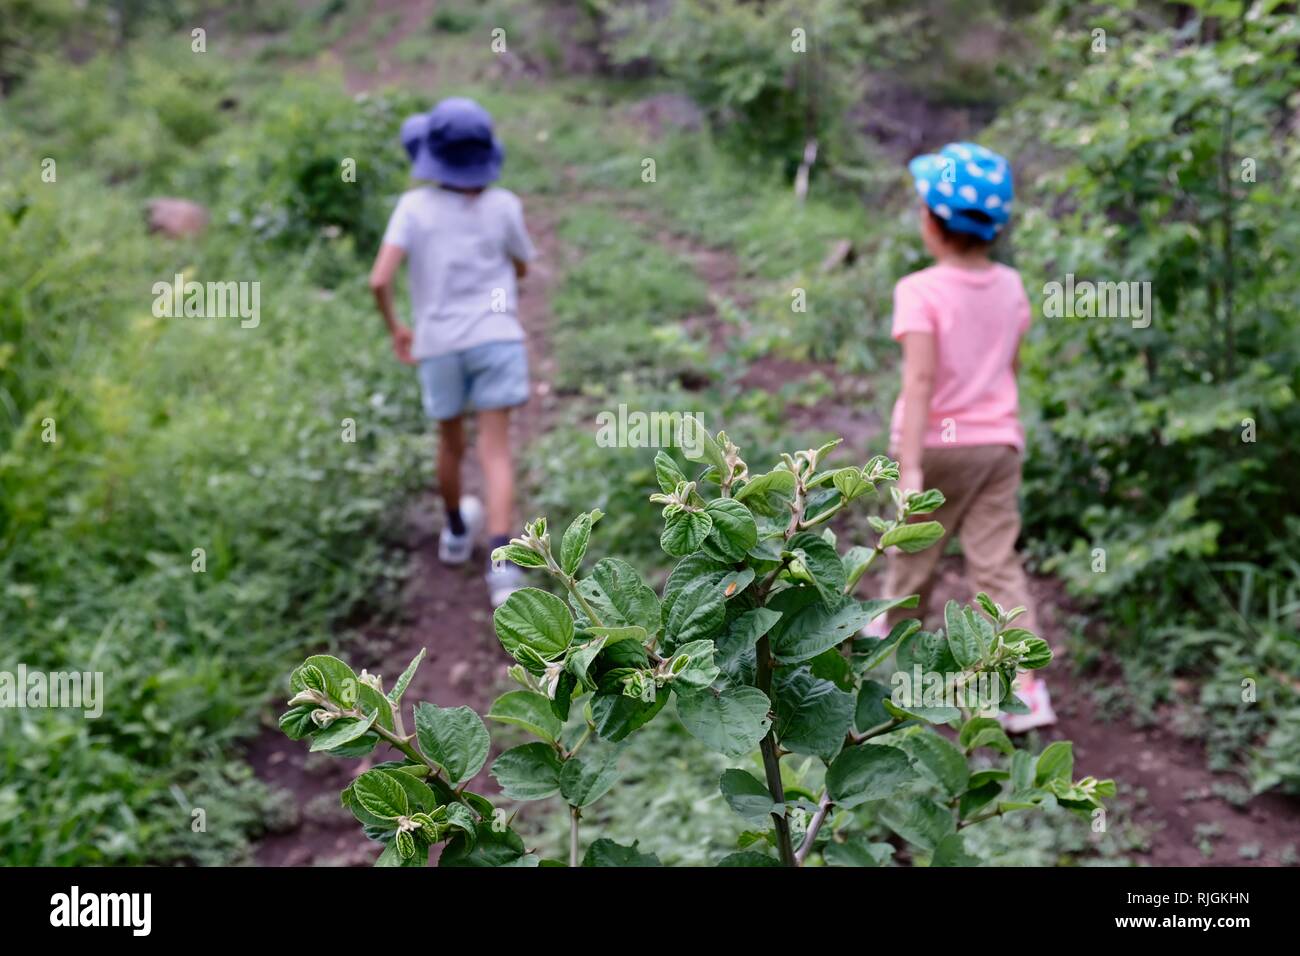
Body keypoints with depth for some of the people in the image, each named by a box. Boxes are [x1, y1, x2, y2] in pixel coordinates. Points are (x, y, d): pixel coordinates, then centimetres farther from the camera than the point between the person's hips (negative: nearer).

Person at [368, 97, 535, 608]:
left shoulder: (414, 206, -6)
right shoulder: (502, 206, -4)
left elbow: (380, 281, -14)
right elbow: (521, 268, 13)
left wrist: (394, 327, 3)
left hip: (438, 343, 1)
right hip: (495, 336, -1)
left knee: (450, 442, 21)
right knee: (495, 451, -5)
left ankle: (457, 532, 41)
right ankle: (501, 559, -22)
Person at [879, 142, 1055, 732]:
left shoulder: (920, 292, -17)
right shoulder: (1010, 286, 1)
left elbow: (920, 382, -24)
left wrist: (911, 468, -26)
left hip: (937, 444, -4)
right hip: (998, 441, 4)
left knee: (913, 558, 17)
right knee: (998, 565, 4)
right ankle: (1026, 689, -3)